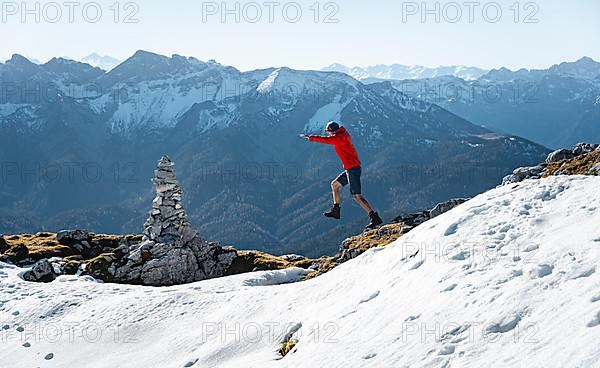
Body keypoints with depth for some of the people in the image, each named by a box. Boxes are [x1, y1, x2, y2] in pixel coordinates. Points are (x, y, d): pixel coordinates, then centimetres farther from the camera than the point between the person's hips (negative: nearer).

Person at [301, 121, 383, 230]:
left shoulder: (338, 138, -13)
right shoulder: (343, 135, 13)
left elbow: (324, 139, -10)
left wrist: (309, 137, 3)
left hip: (352, 169, -10)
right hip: (351, 169, 10)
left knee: (357, 196, -11)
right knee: (335, 184, 21)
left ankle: (375, 218, -15)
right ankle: (336, 211, 25)